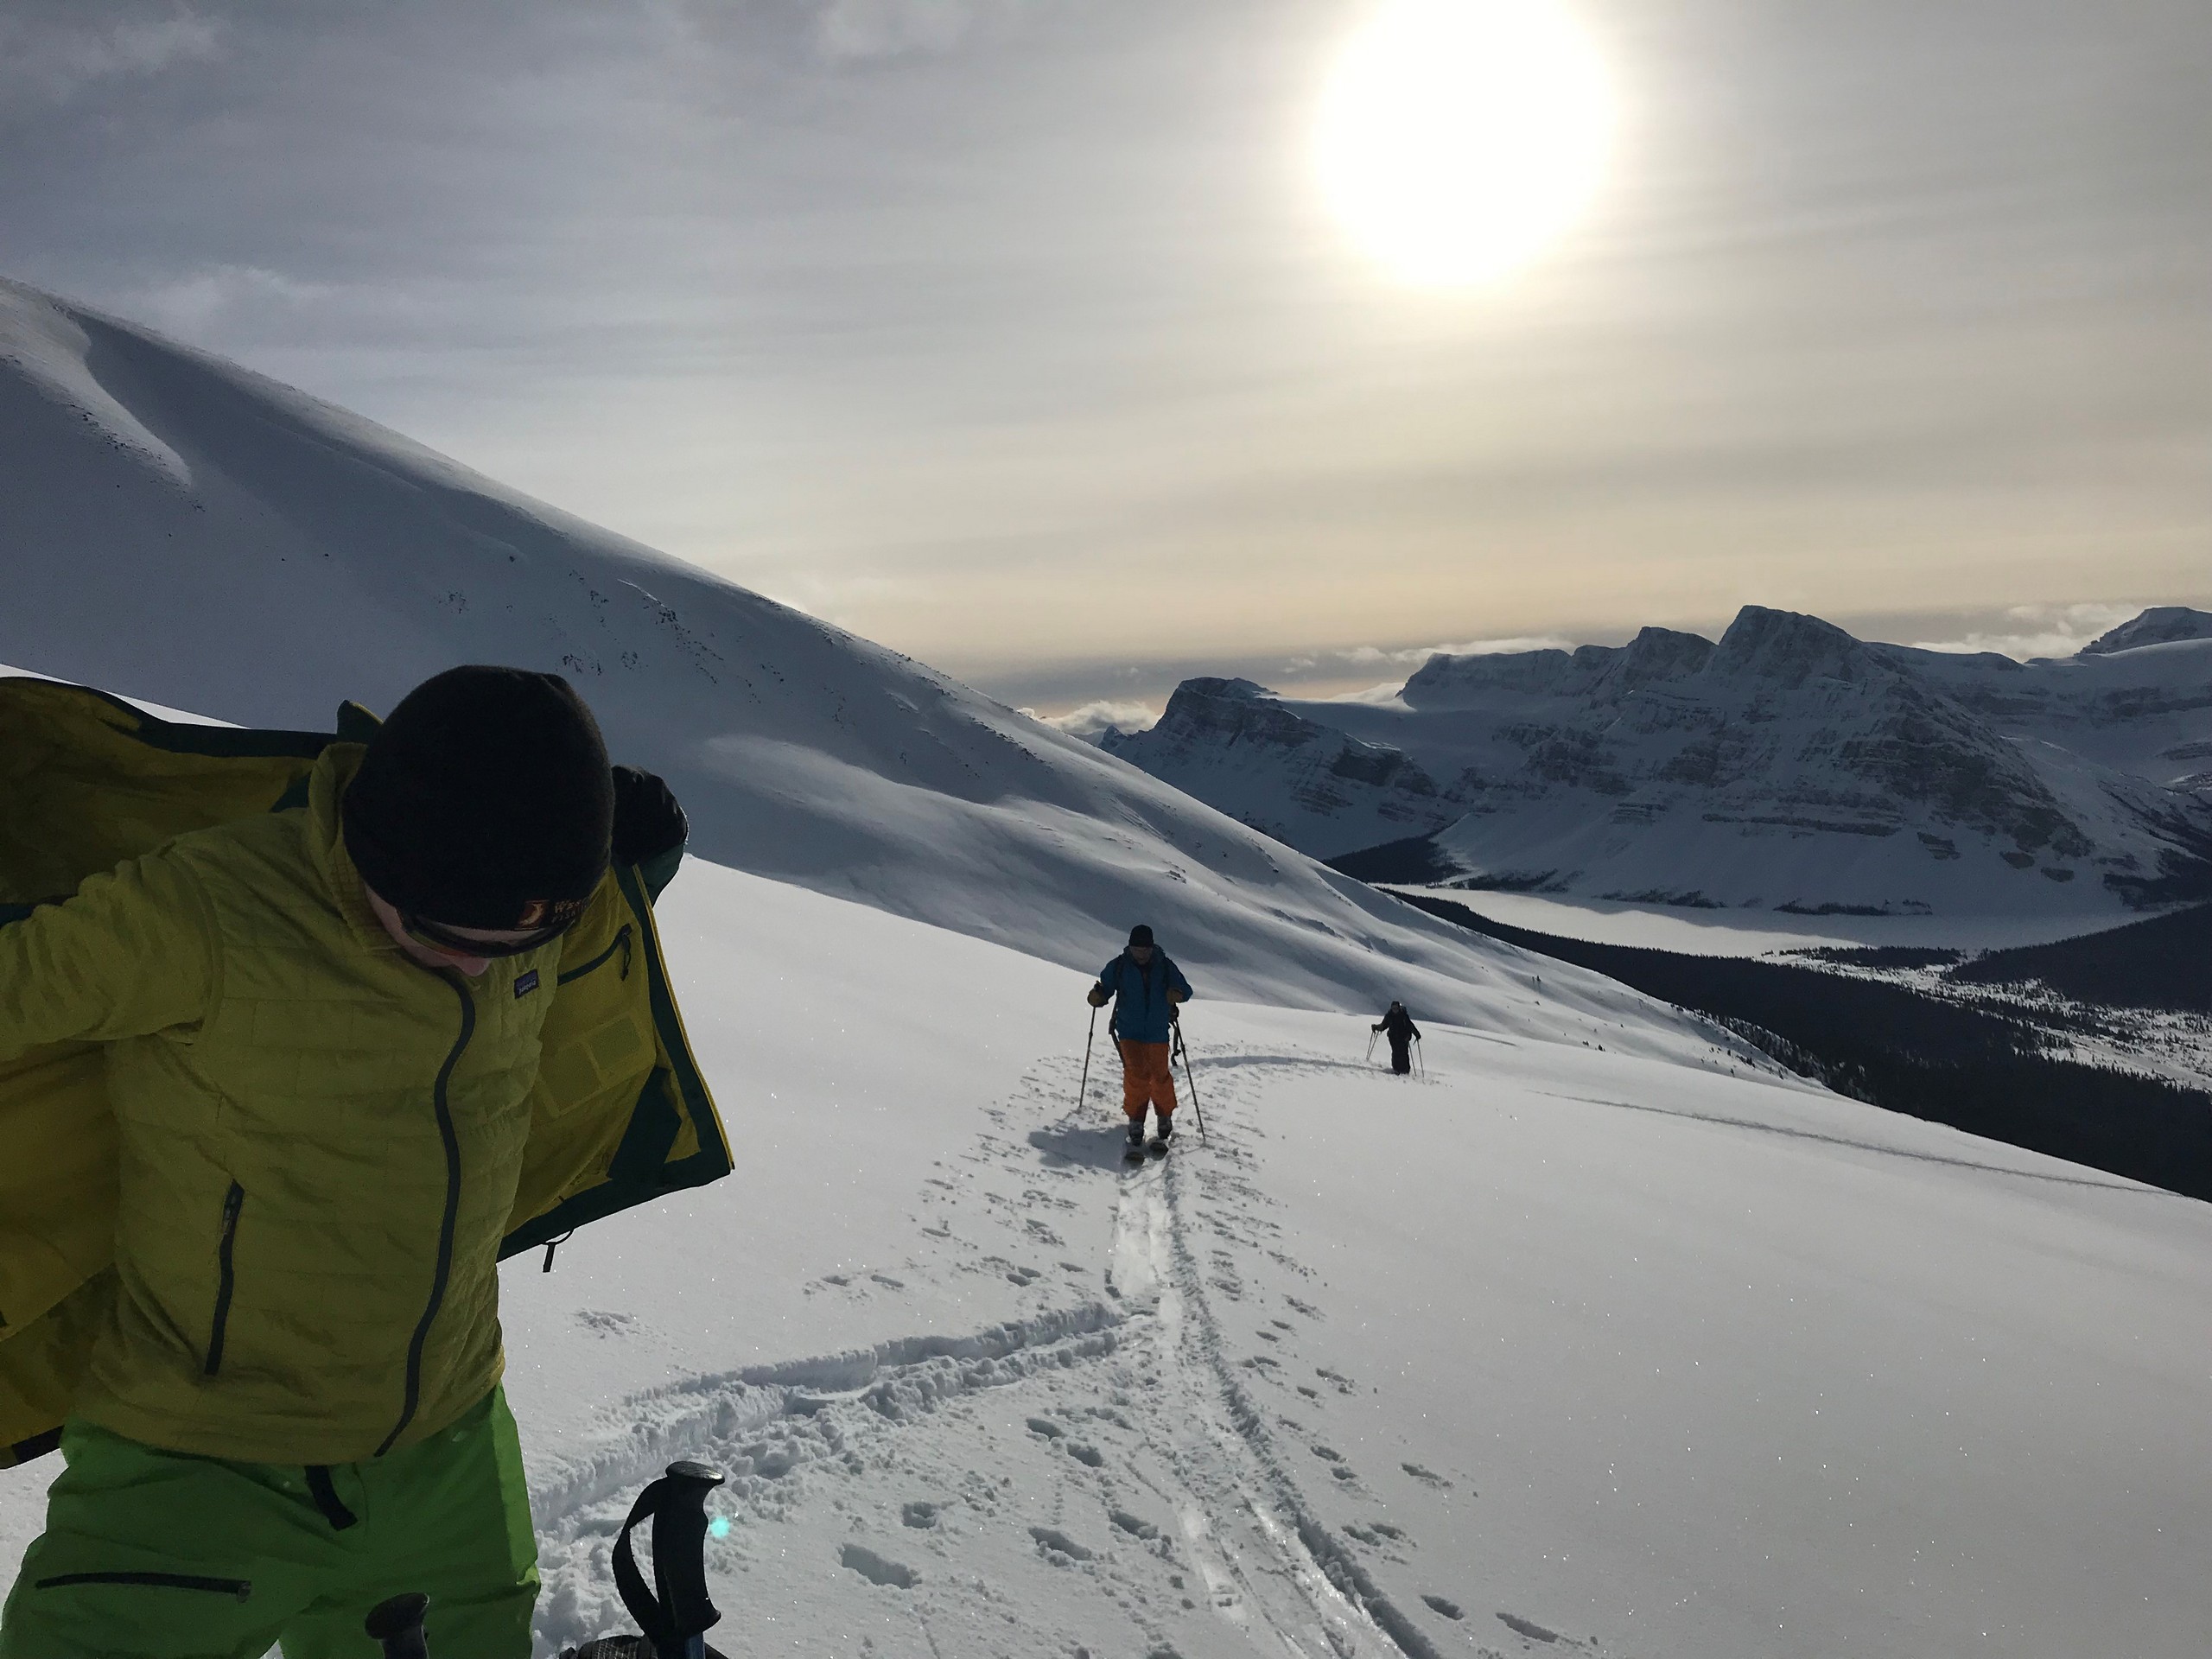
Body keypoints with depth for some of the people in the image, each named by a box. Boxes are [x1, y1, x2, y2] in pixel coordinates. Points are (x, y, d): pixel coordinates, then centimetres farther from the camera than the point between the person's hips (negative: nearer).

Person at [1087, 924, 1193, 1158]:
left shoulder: (1165, 967, -3)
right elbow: (1105, 989, 1)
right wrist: (1097, 997, -22)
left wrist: (1178, 994, -24)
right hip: (1129, 1033, -1)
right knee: (1136, 1075, -10)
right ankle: (1136, 1130, -5)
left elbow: (1185, 989, -1)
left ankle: (1165, 1124, 23)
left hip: (1158, 1034, 1)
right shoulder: (1118, 966, -4)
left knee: (1160, 1076, 3)